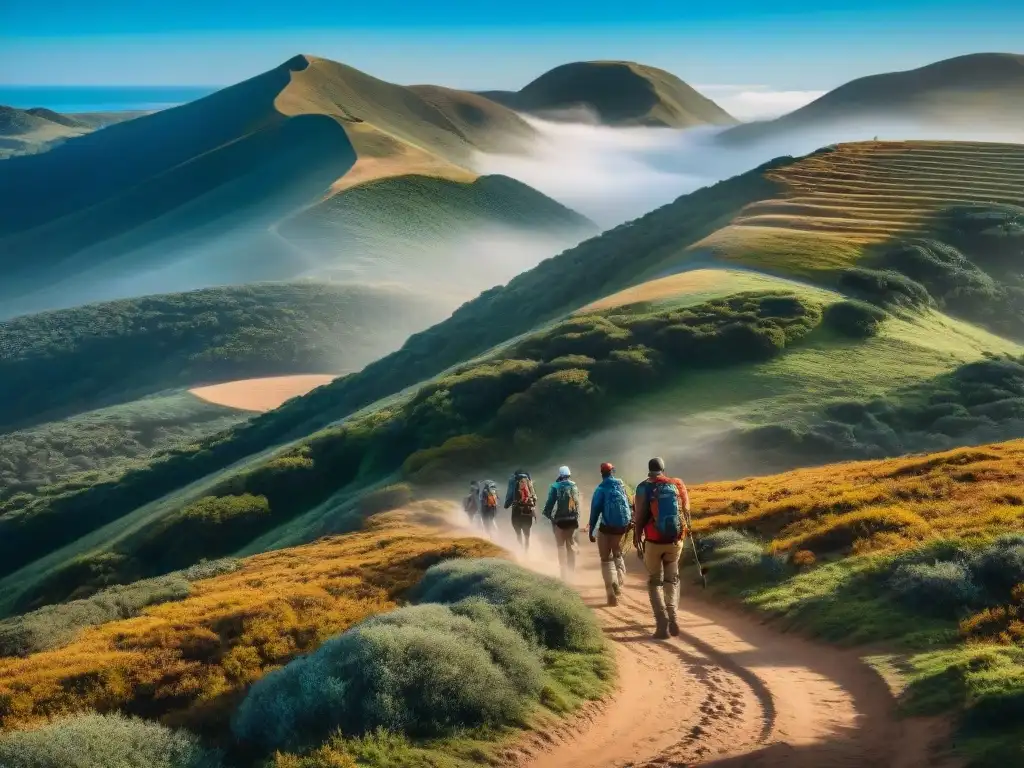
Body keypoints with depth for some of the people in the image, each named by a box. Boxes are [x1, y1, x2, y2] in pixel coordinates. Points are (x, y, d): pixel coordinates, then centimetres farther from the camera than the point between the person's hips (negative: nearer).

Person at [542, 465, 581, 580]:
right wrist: (577, 518, 13)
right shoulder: (574, 487, 4)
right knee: (571, 545, 14)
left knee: (561, 545, 3)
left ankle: (564, 571, -1)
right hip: (572, 520, 4)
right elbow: (578, 504, 6)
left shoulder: (556, 487, -10)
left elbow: (550, 502, -12)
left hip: (559, 520, -4)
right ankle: (572, 570, 18)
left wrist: (547, 514, 3)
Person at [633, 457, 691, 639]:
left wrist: (637, 537, 9)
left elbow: (639, 516, -6)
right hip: (675, 540, 2)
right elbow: (686, 512, 8)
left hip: (654, 542, -2)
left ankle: (662, 624, -1)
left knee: (655, 582, 11)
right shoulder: (678, 485, 1)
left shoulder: (644, 488, -6)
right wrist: (685, 530, 26)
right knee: (671, 579, 21)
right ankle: (672, 618, 9)